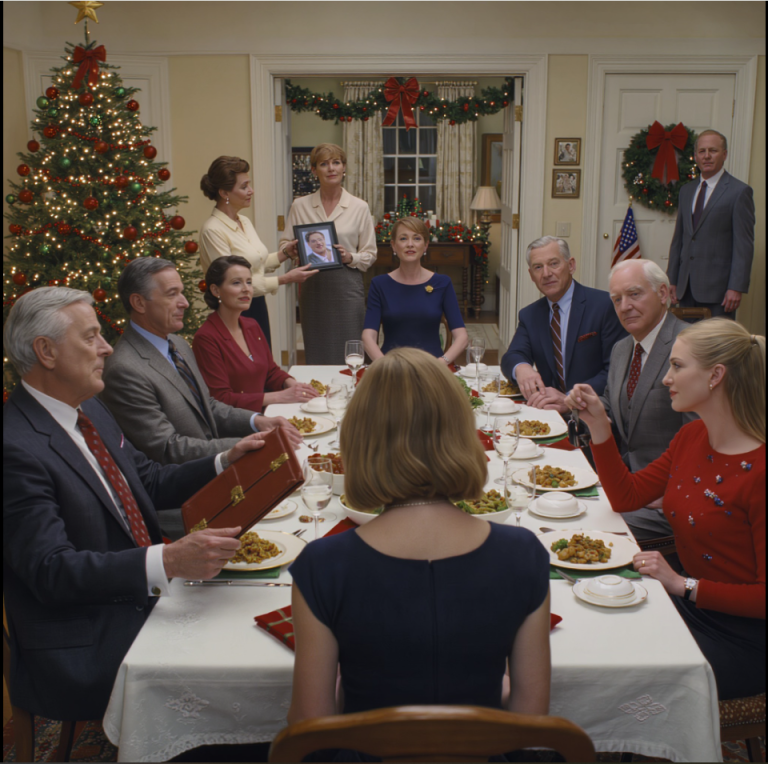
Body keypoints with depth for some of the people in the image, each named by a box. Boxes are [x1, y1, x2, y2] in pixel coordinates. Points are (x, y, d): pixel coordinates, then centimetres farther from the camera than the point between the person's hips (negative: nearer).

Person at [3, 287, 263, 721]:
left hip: (143, 599, 8)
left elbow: (150, 483, 17)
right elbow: (51, 571, -25)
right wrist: (169, 561, -36)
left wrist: (226, 463, 1)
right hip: (81, 653, -8)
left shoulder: (90, 410, 9)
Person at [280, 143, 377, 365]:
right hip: (312, 287, 1)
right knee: (315, 354, 4)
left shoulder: (359, 207, 5)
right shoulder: (300, 206, 8)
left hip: (347, 287, -1)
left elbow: (370, 254, 7)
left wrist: (350, 257, -13)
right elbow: (285, 244, 12)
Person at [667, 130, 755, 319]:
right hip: (687, 287, 6)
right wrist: (672, 280, 12)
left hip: (717, 289, -6)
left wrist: (737, 287, -15)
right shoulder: (686, 191, 15)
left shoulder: (740, 192, -5)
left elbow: (744, 245, -9)